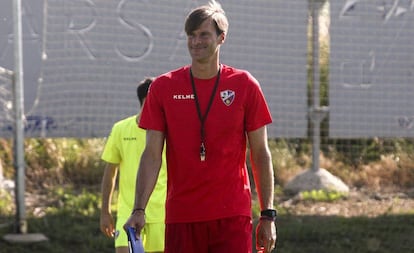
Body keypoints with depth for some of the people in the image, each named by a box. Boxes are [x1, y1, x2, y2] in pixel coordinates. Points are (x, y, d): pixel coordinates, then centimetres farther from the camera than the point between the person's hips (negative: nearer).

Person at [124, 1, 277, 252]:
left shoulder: (244, 85, 2)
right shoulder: (163, 87, 4)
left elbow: (261, 154, 6)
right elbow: (152, 155, 3)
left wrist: (268, 215, 2)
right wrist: (139, 210, -8)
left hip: (232, 215, -1)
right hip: (181, 217, 1)